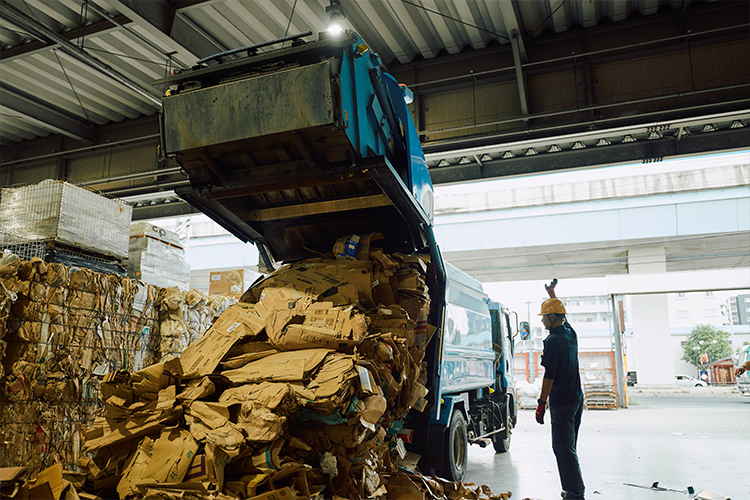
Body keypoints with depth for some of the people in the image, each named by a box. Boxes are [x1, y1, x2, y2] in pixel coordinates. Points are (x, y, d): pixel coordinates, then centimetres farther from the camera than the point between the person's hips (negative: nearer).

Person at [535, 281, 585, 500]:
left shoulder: (553, 341, -17)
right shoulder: (570, 333, 7)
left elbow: (549, 375, -20)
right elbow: (561, 315, 30)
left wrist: (541, 403, -16)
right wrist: (552, 294, 40)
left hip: (562, 403, -9)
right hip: (577, 398, 9)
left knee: (563, 447, -4)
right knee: (569, 447, 17)